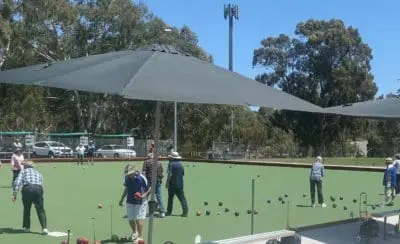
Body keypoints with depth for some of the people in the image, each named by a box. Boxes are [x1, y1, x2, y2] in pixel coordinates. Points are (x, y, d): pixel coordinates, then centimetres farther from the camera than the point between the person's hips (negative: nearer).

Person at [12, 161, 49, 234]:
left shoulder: (23, 171, 23)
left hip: (27, 188, -2)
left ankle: (27, 227, 24)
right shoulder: (38, 173, 33)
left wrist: (14, 194, -1)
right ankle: (44, 227, -7)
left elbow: (17, 182, 6)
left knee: (26, 209, 17)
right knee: (40, 210, 5)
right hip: (38, 188, 2)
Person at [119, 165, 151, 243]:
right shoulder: (127, 178, 0)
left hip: (140, 202, -5)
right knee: (130, 219, 12)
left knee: (139, 219, -6)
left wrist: (143, 195, -24)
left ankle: (140, 236, 4)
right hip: (130, 201, 5)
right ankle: (134, 232, 38)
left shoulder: (142, 178, -17)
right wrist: (122, 199, 19)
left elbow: (149, 189, -9)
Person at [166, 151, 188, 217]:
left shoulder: (171, 164, -9)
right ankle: (185, 211, -4)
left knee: (170, 198, 7)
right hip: (180, 184, 5)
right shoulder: (181, 164, 9)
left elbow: (170, 174, -17)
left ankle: (169, 212, 12)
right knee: (182, 198, 4)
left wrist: (167, 182, -14)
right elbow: (183, 174, 14)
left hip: (172, 184, -5)